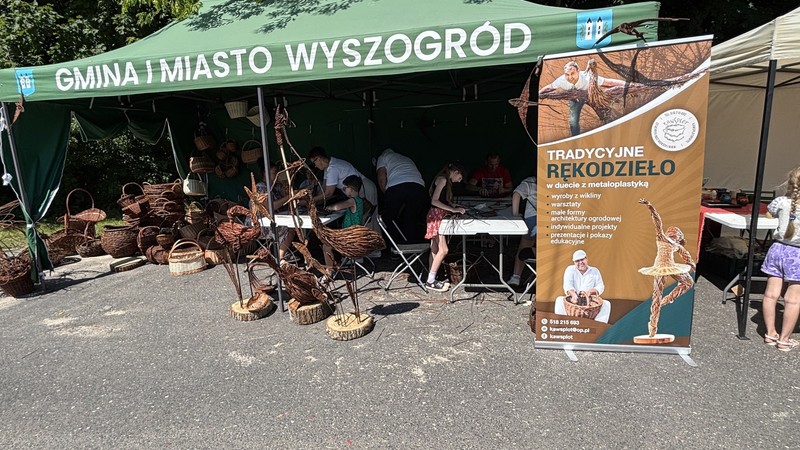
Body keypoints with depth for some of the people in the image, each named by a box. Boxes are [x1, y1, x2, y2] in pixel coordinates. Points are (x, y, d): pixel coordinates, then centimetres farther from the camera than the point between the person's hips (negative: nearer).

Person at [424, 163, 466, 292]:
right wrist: (453, 209, -17)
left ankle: (431, 280, 12)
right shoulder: (442, 179, -11)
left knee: (435, 250, 9)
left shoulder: (447, 181, 18)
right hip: (436, 216, -10)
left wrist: (456, 207, 9)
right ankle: (430, 281, -7)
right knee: (443, 250, -11)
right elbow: (434, 201, -18)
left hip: (439, 216, 10)